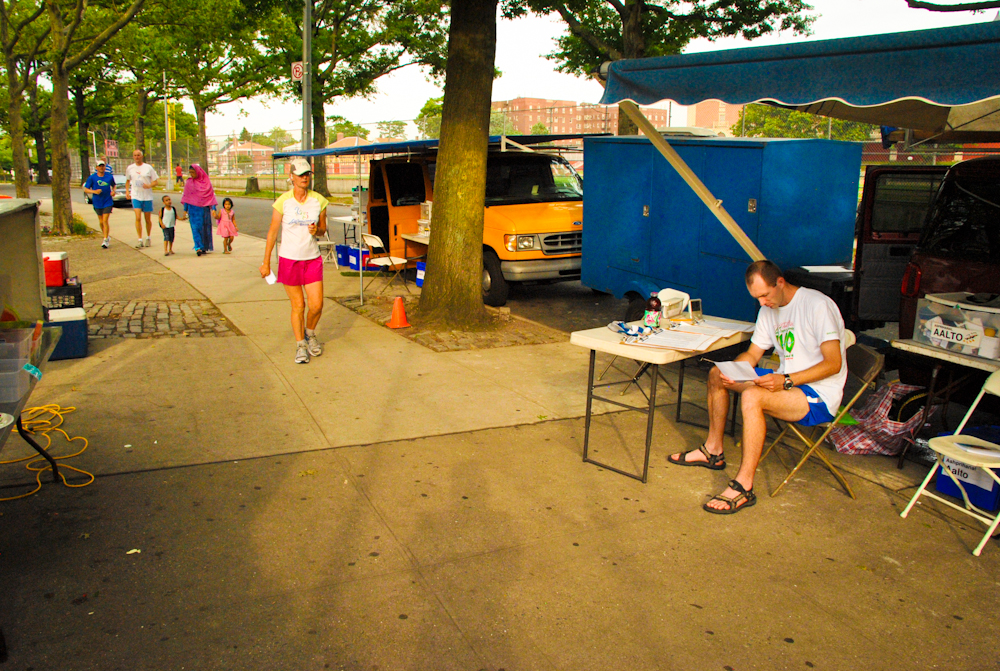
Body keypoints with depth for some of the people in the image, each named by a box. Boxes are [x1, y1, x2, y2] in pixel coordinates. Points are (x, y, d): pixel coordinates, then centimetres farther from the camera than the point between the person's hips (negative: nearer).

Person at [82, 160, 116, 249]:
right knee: (101, 222, 11)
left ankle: (105, 240, -10)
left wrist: (113, 191, -2)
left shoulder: (110, 176, 1)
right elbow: (86, 189, -1)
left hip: (108, 202, -2)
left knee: (105, 221, -12)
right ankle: (107, 237, 30)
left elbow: (113, 185, 19)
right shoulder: (92, 177, -3)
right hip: (97, 203, 2)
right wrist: (94, 191, -18)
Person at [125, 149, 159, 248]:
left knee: (148, 219, 8)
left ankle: (148, 238, 26)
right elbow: (127, 181, 20)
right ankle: (140, 240, -12)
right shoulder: (130, 168, 6)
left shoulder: (148, 168, -1)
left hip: (147, 196, -1)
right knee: (138, 218, -12)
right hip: (136, 196, 1)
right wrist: (127, 191, 7)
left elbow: (156, 181, 0)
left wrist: (149, 185, -19)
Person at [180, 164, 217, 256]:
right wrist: (185, 210, 2)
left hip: (204, 208, 1)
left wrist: (213, 208, -3)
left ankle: (205, 247, 15)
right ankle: (198, 247, -17)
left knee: (205, 228, 4)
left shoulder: (207, 181, 4)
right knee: (196, 227, -11)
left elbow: (211, 195, 4)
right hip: (193, 208, -1)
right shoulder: (189, 182, 4)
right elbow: (186, 197, 6)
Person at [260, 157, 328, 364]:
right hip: (289, 259, -2)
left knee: (316, 304, -2)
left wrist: (316, 230, -13)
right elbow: (272, 232, -1)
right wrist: (266, 262, -2)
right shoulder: (283, 201, -6)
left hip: (312, 258, 2)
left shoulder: (319, 200, 1)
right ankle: (300, 345, 19)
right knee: (298, 305, 2)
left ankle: (310, 333, 29)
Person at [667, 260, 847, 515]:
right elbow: (752, 355, 12)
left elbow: (833, 364, -22)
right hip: (787, 381, 9)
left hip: (819, 397, -9)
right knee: (717, 374, 7)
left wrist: (786, 380, -31)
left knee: (752, 396, -34)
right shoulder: (769, 310, 8)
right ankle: (713, 451, 17)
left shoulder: (818, 305, -17)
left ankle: (744, 486, -30)